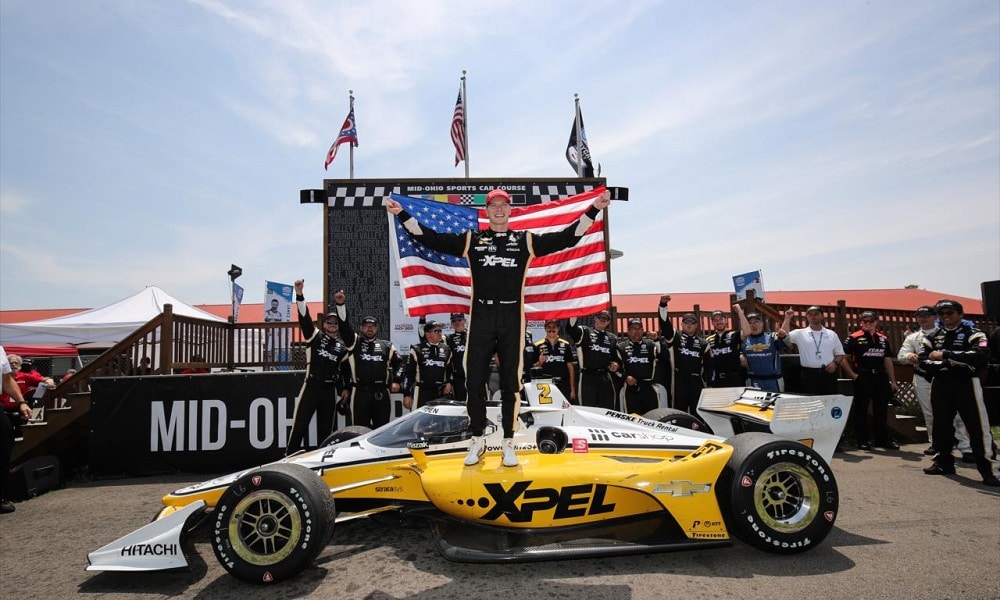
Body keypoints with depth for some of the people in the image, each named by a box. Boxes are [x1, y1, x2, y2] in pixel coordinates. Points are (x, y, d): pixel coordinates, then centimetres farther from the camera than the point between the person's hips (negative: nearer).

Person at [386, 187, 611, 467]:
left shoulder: (525, 240, 10)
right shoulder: (471, 240, 10)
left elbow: (566, 237, 6)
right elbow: (431, 238, 6)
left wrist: (594, 210, 0)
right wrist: (402, 214, 0)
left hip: (511, 318, 0)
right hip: (481, 317, 0)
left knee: (511, 382, 4)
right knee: (474, 380, 3)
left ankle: (508, 443, 15)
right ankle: (477, 440, 18)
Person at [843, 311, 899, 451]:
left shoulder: (883, 339, 13)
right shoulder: (854, 338, -4)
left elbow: (888, 361, 15)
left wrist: (893, 381, 13)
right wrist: (852, 374, -10)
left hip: (880, 377, 5)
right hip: (862, 377, -5)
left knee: (881, 409, 12)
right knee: (860, 410, 2)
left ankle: (883, 439, 23)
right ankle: (862, 440, 10)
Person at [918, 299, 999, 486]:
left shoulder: (973, 334, -2)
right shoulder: (932, 337, 11)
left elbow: (980, 355, -20)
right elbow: (923, 361, 1)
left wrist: (945, 355, -24)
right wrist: (949, 364, -16)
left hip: (966, 383, -5)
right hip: (940, 384, 5)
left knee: (977, 427, -9)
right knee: (941, 425, 11)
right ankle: (944, 462, 24)